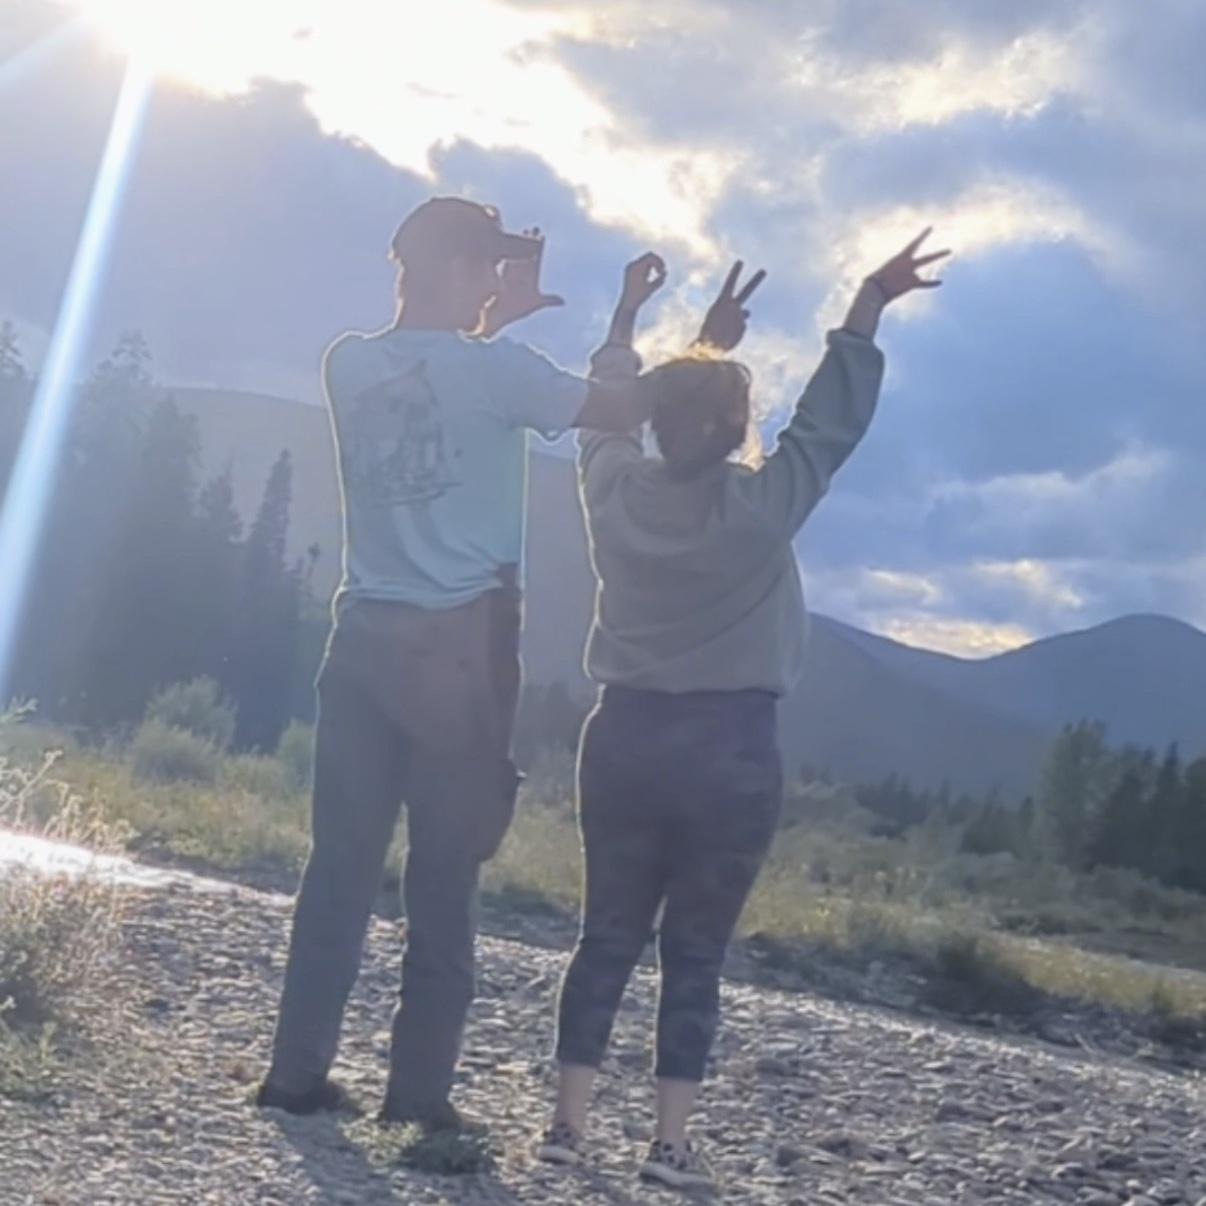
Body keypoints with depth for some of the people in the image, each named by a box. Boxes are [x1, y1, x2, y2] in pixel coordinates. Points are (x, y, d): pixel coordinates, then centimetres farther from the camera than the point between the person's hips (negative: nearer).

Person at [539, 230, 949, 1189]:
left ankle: (569, 1121, 11)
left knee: (608, 936, 10)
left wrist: (629, 313, 29)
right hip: (730, 752, -4)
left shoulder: (614, 491, -1)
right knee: (696, 952, 4)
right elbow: (831, 422, -1)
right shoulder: (762, 507, -11)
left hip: (625, 739, 4)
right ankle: (673, 1142, 7)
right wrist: (868, 309, 6)